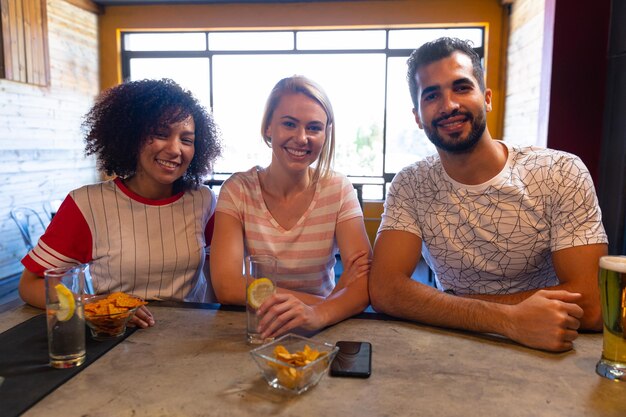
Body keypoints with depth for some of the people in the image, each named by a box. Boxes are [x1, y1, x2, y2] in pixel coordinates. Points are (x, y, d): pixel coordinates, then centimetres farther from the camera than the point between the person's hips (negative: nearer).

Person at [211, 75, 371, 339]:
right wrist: (329, 301, -22)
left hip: (321, 330, 1)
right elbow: (226, 287, -16)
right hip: (254, 329, 0)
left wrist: (318, 313, -34)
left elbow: (365, 284, -14)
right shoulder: (238, 190, -6)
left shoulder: (339, 191, -5)